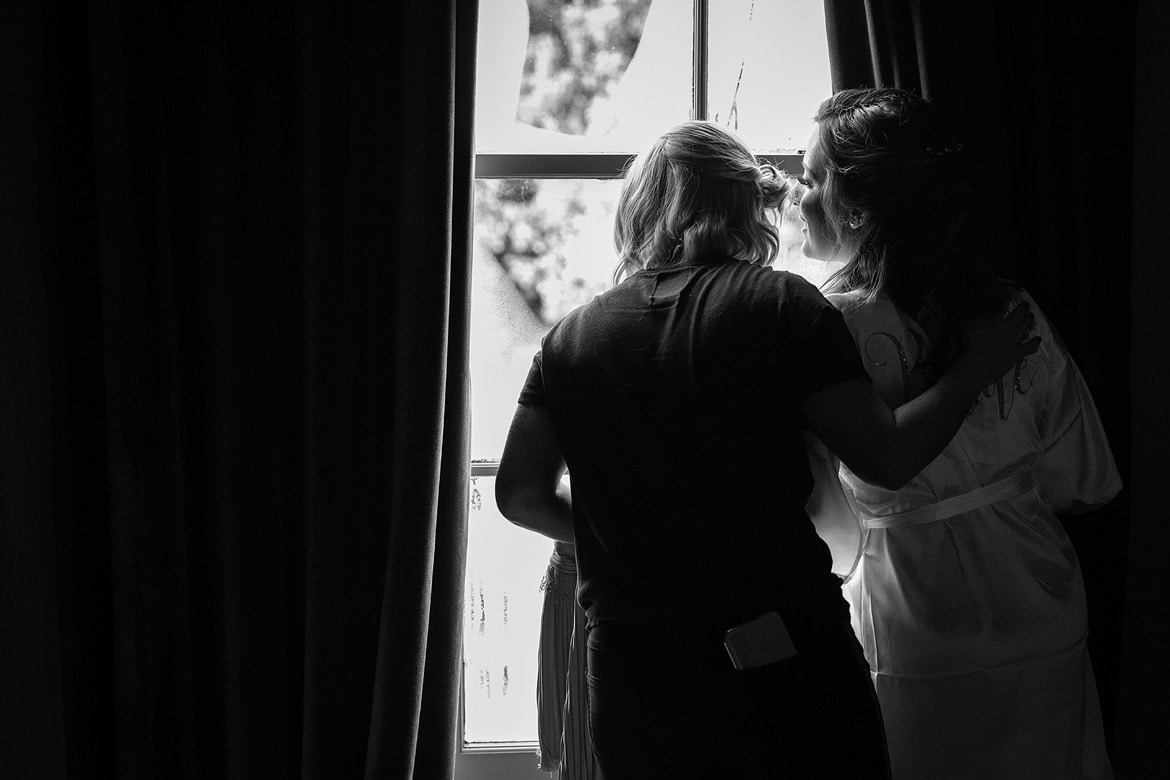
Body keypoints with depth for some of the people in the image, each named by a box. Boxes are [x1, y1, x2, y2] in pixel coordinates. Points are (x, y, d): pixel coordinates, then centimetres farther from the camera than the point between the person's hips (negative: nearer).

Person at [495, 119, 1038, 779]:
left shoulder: (571, 336, 5)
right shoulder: (783, 305, -4)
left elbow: (520, 492, 2)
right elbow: (887, 458, -8)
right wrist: (977, 365, 8)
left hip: (631, 672, 3)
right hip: (784, 651, -3)